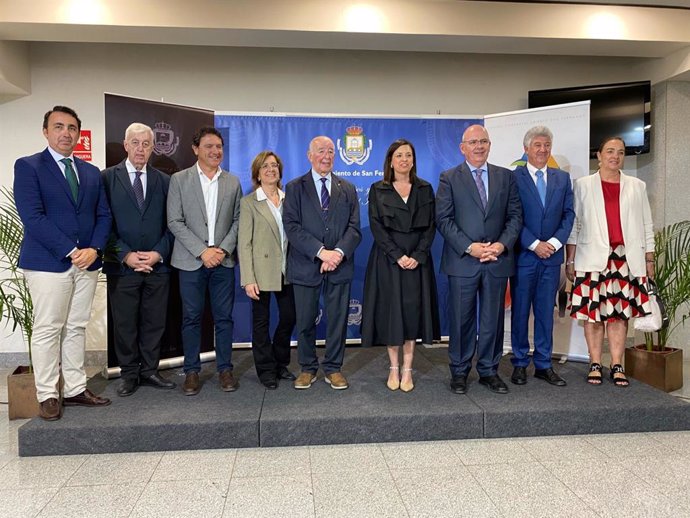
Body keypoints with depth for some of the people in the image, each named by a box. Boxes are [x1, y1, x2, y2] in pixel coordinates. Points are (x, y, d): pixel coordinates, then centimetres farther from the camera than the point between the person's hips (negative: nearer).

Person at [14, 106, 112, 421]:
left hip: (87, 262, 5)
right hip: (48, 263, -5)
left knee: (77, 328, 10)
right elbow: (32, 216, -12)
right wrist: (70, 251, -16)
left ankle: (75, 389, 19)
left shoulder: (91, 173, 14)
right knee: (47, 330, 2)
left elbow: (103, 216, 11)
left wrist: (94, 249, -7)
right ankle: (47, 395, 12)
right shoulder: (28, 166, -1)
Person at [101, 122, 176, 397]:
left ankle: (149, 371, 23)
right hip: (122, 265, -2)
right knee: (124, 324, 7)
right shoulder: (108, 178, 1)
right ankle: (129, 374, 21)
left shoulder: (164, 181, 8)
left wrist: (159, 253, -7)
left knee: (154, 322, 8)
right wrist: (125, 255, -12)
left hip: (158, 264, 2)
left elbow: (171, 224, 6)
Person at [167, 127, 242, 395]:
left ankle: (225, 368, 17)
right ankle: (191, 371, 16)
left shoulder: (233, 181, 9)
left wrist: (223, 249, -7)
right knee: (192, 318, 5)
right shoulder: (179, 179, 2)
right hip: (191, 261, -2)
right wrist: (202, 251, -11)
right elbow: (175, 221, -4)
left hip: (223, 260, 2)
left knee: (224, 317, 6)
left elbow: (237, 221, 7)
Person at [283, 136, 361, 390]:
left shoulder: (347, 189, 11)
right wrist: (321, 252, -18)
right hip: (306, 265, -1)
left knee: (338, 319, 7)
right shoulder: (294, 188, 4)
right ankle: (308, 368, 24)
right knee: (305, 321, 7)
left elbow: (354, 227, 3)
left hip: (340, 265, 2)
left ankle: (333, 368, 22)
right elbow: (292, 226, -8)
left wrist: (339, 252, -16)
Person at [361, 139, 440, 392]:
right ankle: (394, 368, 14)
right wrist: (398, 256, -14)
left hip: (417, 260, 2)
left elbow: (430, 226, 4)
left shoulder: (425, 189, 9)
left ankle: (407, 370, 11)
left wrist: (418, 256, -11)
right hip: (387, 259, -1)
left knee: (413, 311, 2)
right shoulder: (378, 190, 4)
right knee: (390, 312, 1)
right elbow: (376, 226, -4)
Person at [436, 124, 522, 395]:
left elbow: (515, 215, 8)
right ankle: (459, 372, 18)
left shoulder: (506, 177, 11)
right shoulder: (449, 178, 2)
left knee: (493, 319, 10)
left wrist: (502, 244, -9)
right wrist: (469, 247, -14)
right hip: (462, 261, -2)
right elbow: (443, 219, -5)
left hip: (498, 260, 3)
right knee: (461, 319, 5)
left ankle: (489, 370, 23)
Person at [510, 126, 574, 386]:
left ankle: (543, 364, 18)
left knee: (546, 311, 9)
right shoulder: (513, 177, -3)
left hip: (552, 256, 4)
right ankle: (520, 363, 17)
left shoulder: (562, 178, 11)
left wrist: (554, 242, -8)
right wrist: (534, 244, -13)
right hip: (523, 255, -3)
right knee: (520, 311, 5)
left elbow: (568, 214, 7)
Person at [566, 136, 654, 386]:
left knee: (620, 312, 3)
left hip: (626, 258, 2)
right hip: (592, 258, -2)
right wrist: (570, 260, -2)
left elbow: (646, 226, 14)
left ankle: (617, 366, 10)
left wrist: (649, 258, 9)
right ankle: (595, 364, 9)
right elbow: (574, 224, 4)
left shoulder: (637, 186, 14)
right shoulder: (583, 185, 7)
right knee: (592, 311, 0)